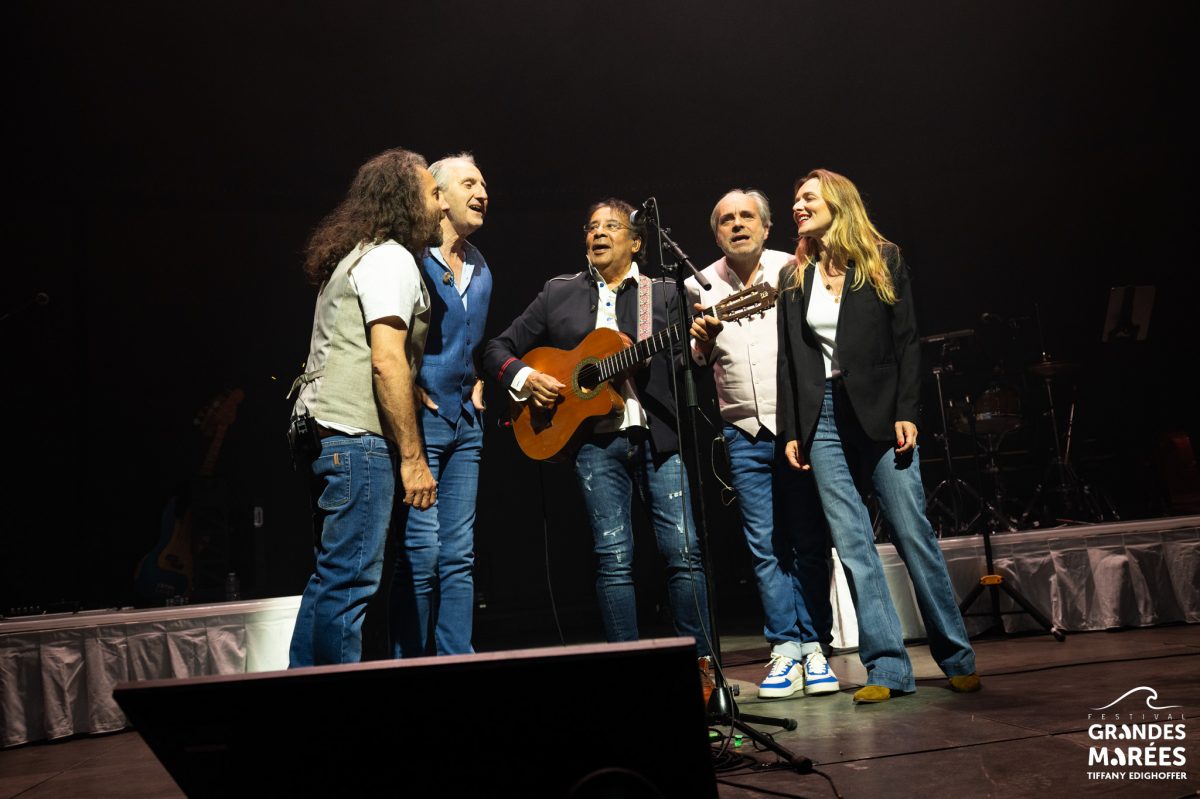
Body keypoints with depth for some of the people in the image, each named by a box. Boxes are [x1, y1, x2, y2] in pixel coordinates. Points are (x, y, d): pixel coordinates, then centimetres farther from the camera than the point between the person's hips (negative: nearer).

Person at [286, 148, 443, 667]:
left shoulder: (353, 255, 23)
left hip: (320, 433, 10)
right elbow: (387, 362, -17)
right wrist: (413, 458, -17)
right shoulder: (390, 258, -8)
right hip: (356, 436, -10)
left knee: (332, 576, 14)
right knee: (351, 580, -7)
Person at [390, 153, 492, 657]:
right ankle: (410, 665, 3)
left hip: (466, 423, 7)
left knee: (459, 556, 8)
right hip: (420, 419, -7)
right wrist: (409, 390, -13)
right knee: (420, 553, -8)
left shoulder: (480, 270, 17)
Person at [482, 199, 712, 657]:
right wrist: (524, 378, -4)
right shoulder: (559, 294, 13)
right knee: (613, 559, 1)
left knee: (684, 550, -4)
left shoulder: (663, 294, 12)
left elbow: (680, 369, 3)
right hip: (594, 442, 0)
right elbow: (498, 349, 14)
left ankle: (701, 661, 8)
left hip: (658, 435, 0)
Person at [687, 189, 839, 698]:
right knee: (765, 545, 3)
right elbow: (694, 359, 15)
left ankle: (813, 647, 10)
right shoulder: (701, 286, 10)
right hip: (744, 432, 2)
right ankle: (785, 648, 9)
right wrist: (700, 338, -4)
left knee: (809, 541, 1)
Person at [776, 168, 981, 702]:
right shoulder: (795, 278, 13)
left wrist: (906, 413, -10)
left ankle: (957, 659, 12)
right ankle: (887, 668, 5)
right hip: (823, 418, 3)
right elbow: (788, 359, 11)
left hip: (879, 412, -3)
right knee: (852, 547, -1)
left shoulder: (883, 260, 5)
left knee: (914, 535, -2)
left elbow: (907, 340, 0)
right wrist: (791, 431, 5)